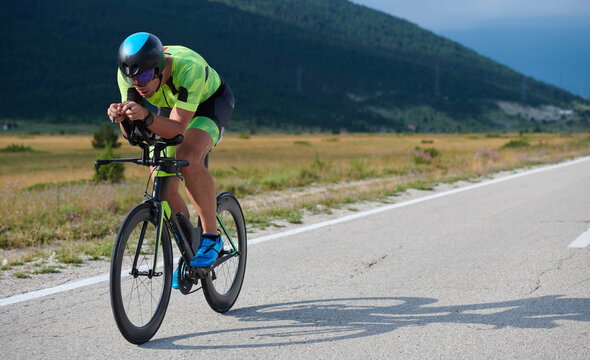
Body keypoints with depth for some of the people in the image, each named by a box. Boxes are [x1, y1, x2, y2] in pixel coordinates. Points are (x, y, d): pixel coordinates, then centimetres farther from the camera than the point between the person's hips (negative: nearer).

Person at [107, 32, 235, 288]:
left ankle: (211, 236, -18)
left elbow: (177, 128, -43)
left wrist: (146, 117, -60)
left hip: (210, 102, -5)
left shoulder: (188, 68, -40)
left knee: (188, 160, -33)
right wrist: (122, 117, -46)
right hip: (170, 107, 5)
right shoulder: (129, 73, -26)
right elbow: (131, 133, -24)